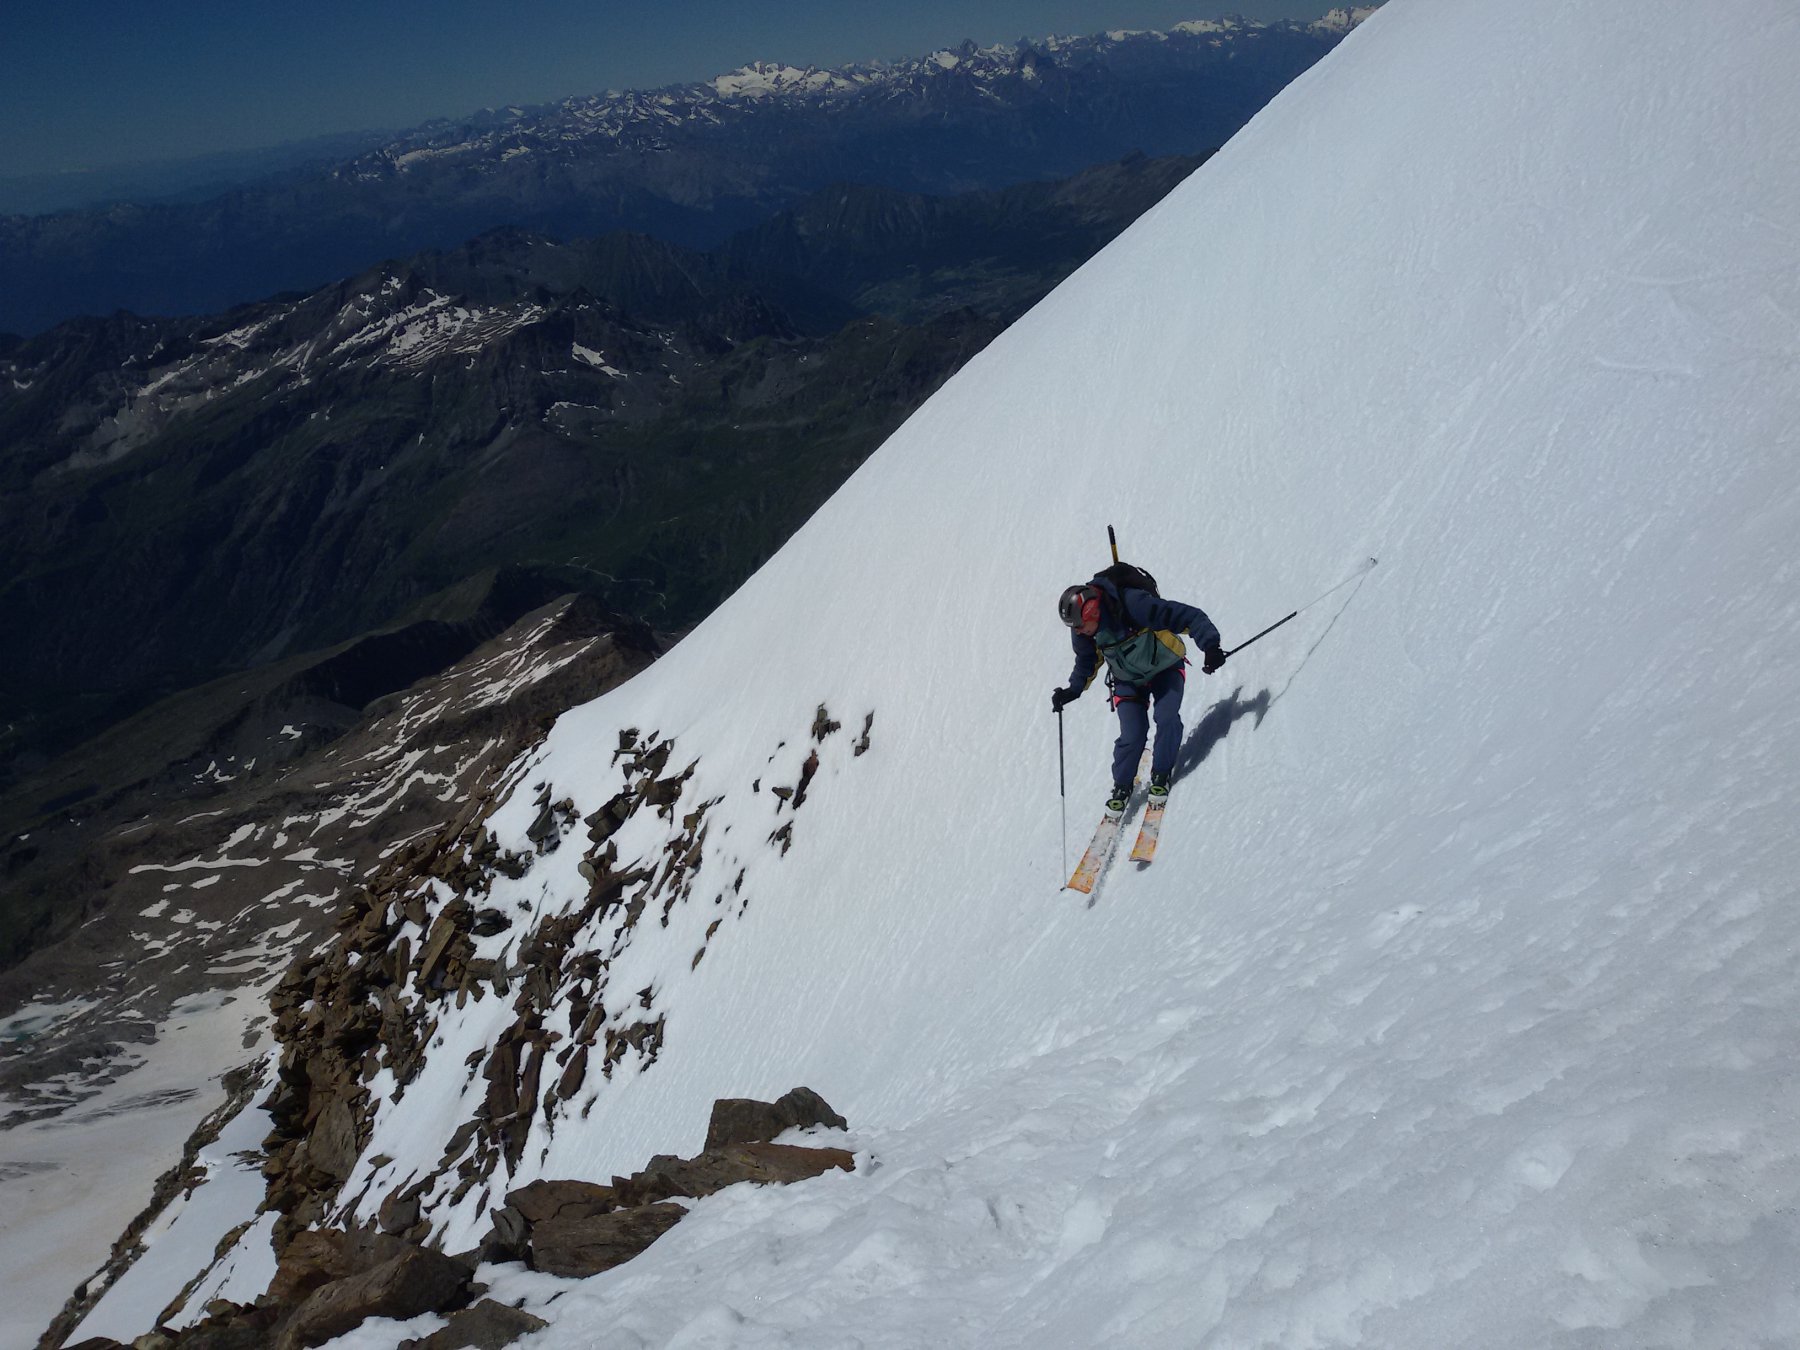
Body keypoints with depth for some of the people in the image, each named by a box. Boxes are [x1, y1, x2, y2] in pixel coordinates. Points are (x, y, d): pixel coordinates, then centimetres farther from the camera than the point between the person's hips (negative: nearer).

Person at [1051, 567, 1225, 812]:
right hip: (1128, 681, 3)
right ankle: (1121, 787, 10)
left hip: (1165, 669, -2)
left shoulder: (1133, 603, -37)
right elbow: (1086, 662, 4)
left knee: (1167, 720, -19)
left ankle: (1160, 775, 4)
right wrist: (1072, 690, -8)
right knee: (1132, 735, -11)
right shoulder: (1082, 631, -19)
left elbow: (1190, 617, -34)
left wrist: (1210, 646, -44)